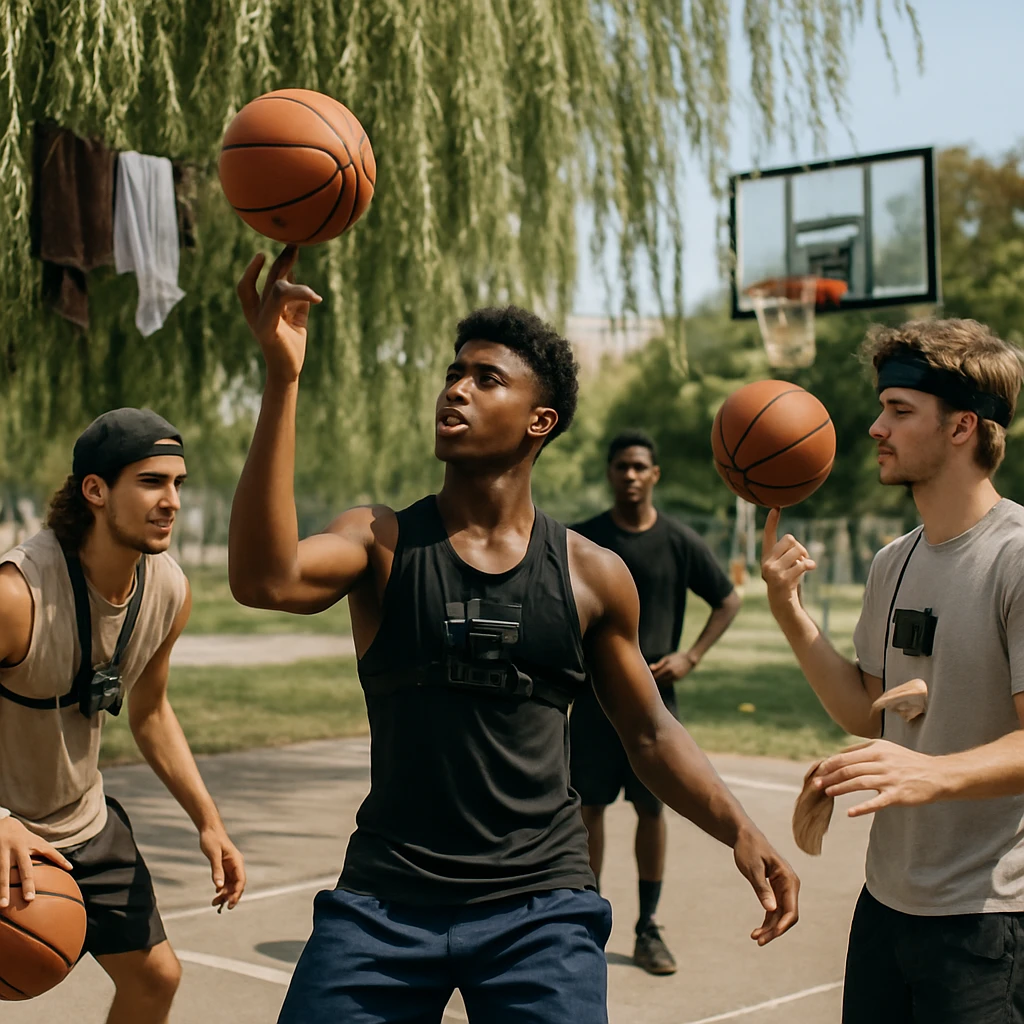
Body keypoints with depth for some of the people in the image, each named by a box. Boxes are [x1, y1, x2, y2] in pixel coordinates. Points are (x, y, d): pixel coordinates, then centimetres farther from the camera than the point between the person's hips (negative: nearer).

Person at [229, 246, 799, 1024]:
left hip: (541, 907, 1)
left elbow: (650, 733, 13)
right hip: (387, 897, 0)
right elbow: (265, 578, -23)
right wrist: (282, 380, -28)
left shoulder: (592, 575, 3)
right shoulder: (383, 543, -1)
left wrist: (738, 830, -3)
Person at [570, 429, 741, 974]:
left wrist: (690, 656, -3)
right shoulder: (582, 539, -1)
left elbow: (728, 601, 7)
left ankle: (648, 929, 15)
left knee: (651, 808, 4)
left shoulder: (681, 541, -1)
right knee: (588, 805, 3)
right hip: (593, 695, 0)